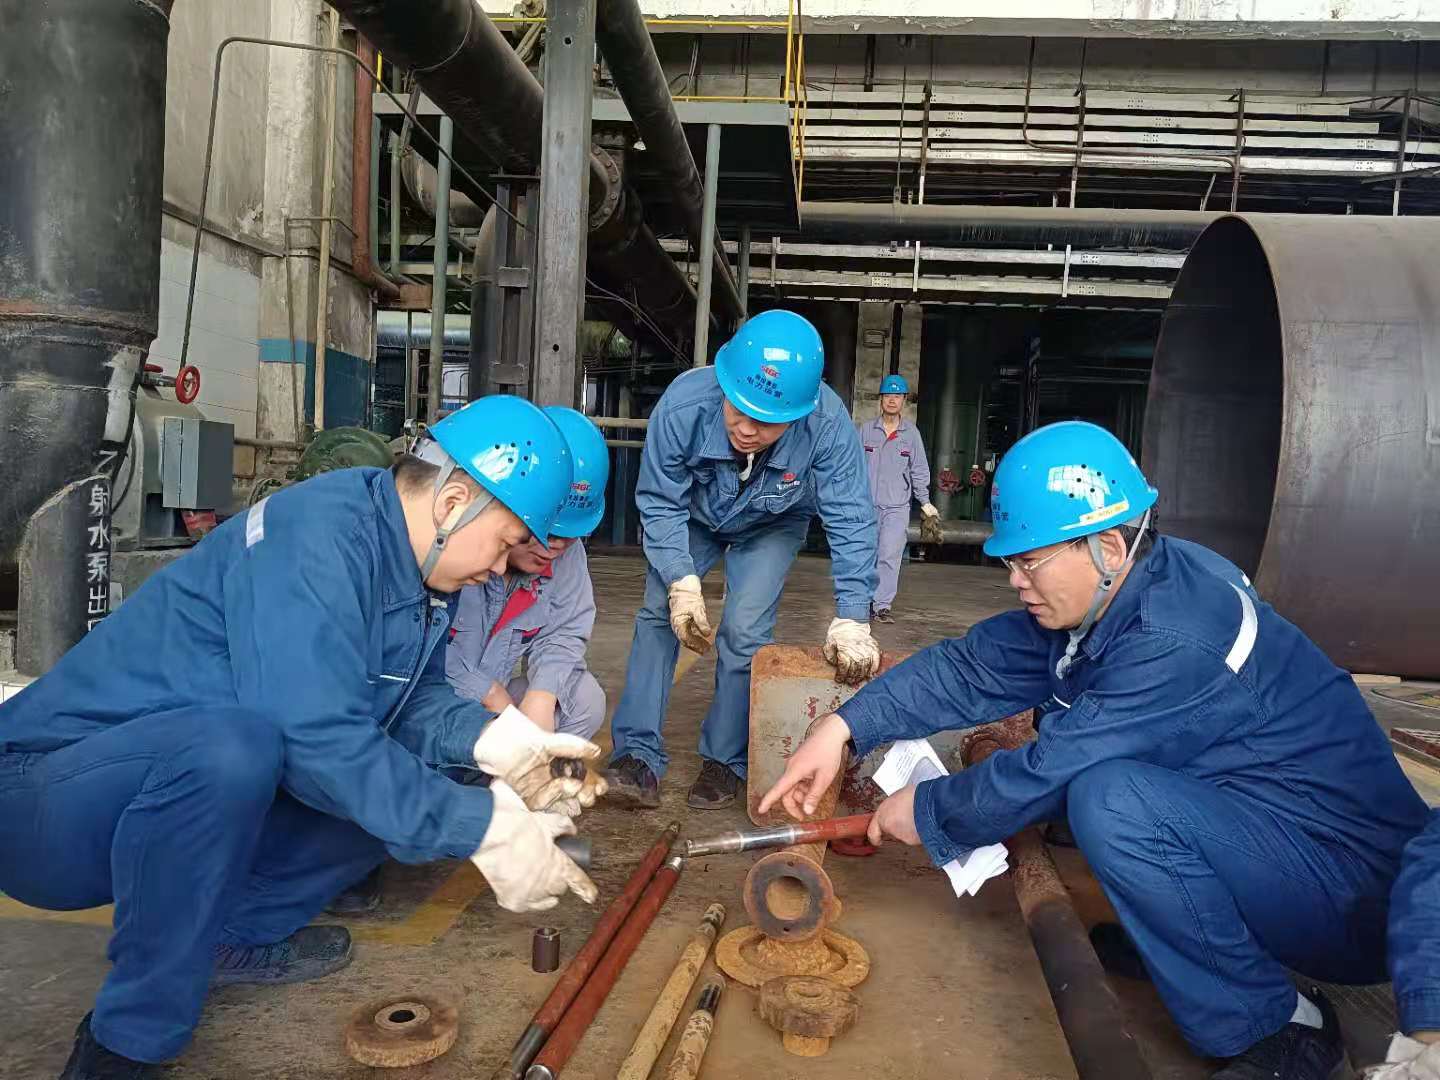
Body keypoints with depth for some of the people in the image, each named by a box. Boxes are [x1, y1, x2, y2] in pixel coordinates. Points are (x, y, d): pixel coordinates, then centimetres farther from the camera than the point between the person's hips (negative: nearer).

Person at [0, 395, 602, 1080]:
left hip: (187, 788, 8)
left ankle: (231, 935, 10)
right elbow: (316, 739, -34)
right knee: (230, 743, -37)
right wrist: (483, 828, -29)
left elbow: (415, 698, 5)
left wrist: (489, 737, -15)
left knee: (400, 781, -2)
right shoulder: (318, 536, -27)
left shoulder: (412, 560, 1)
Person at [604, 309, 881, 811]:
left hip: (772, 527, -1)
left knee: (743, 631, -13)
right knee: (658, 613, -11)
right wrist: (682, 584, -36)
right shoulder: (683, 404, -38)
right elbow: (660, 505, -26)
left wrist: (852, 620, -37)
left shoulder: (828, 425, -39)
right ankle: (638, 756, -4)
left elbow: (850, 523, -32)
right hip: (693, 518, 1)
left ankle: (725, 761, 4)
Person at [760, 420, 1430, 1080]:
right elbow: (970, 667, -3)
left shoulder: (1175, 645, -30)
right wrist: (844, 727, -11)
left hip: (1352, 893, -8)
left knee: (1109, 799, -31)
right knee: (1061, 722, 4)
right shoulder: (1109, 593, -3)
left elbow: (1045, 774, -25)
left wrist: (926, 813, -9)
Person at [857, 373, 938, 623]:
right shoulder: (866, 429, 5)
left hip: (897, 506, -1)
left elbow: (919, 470, 8)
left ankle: (882, 605, -5)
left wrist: (925, 502, 4)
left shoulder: (911, 433, 5)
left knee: (890, 555, -10)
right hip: (867, 503, 1)